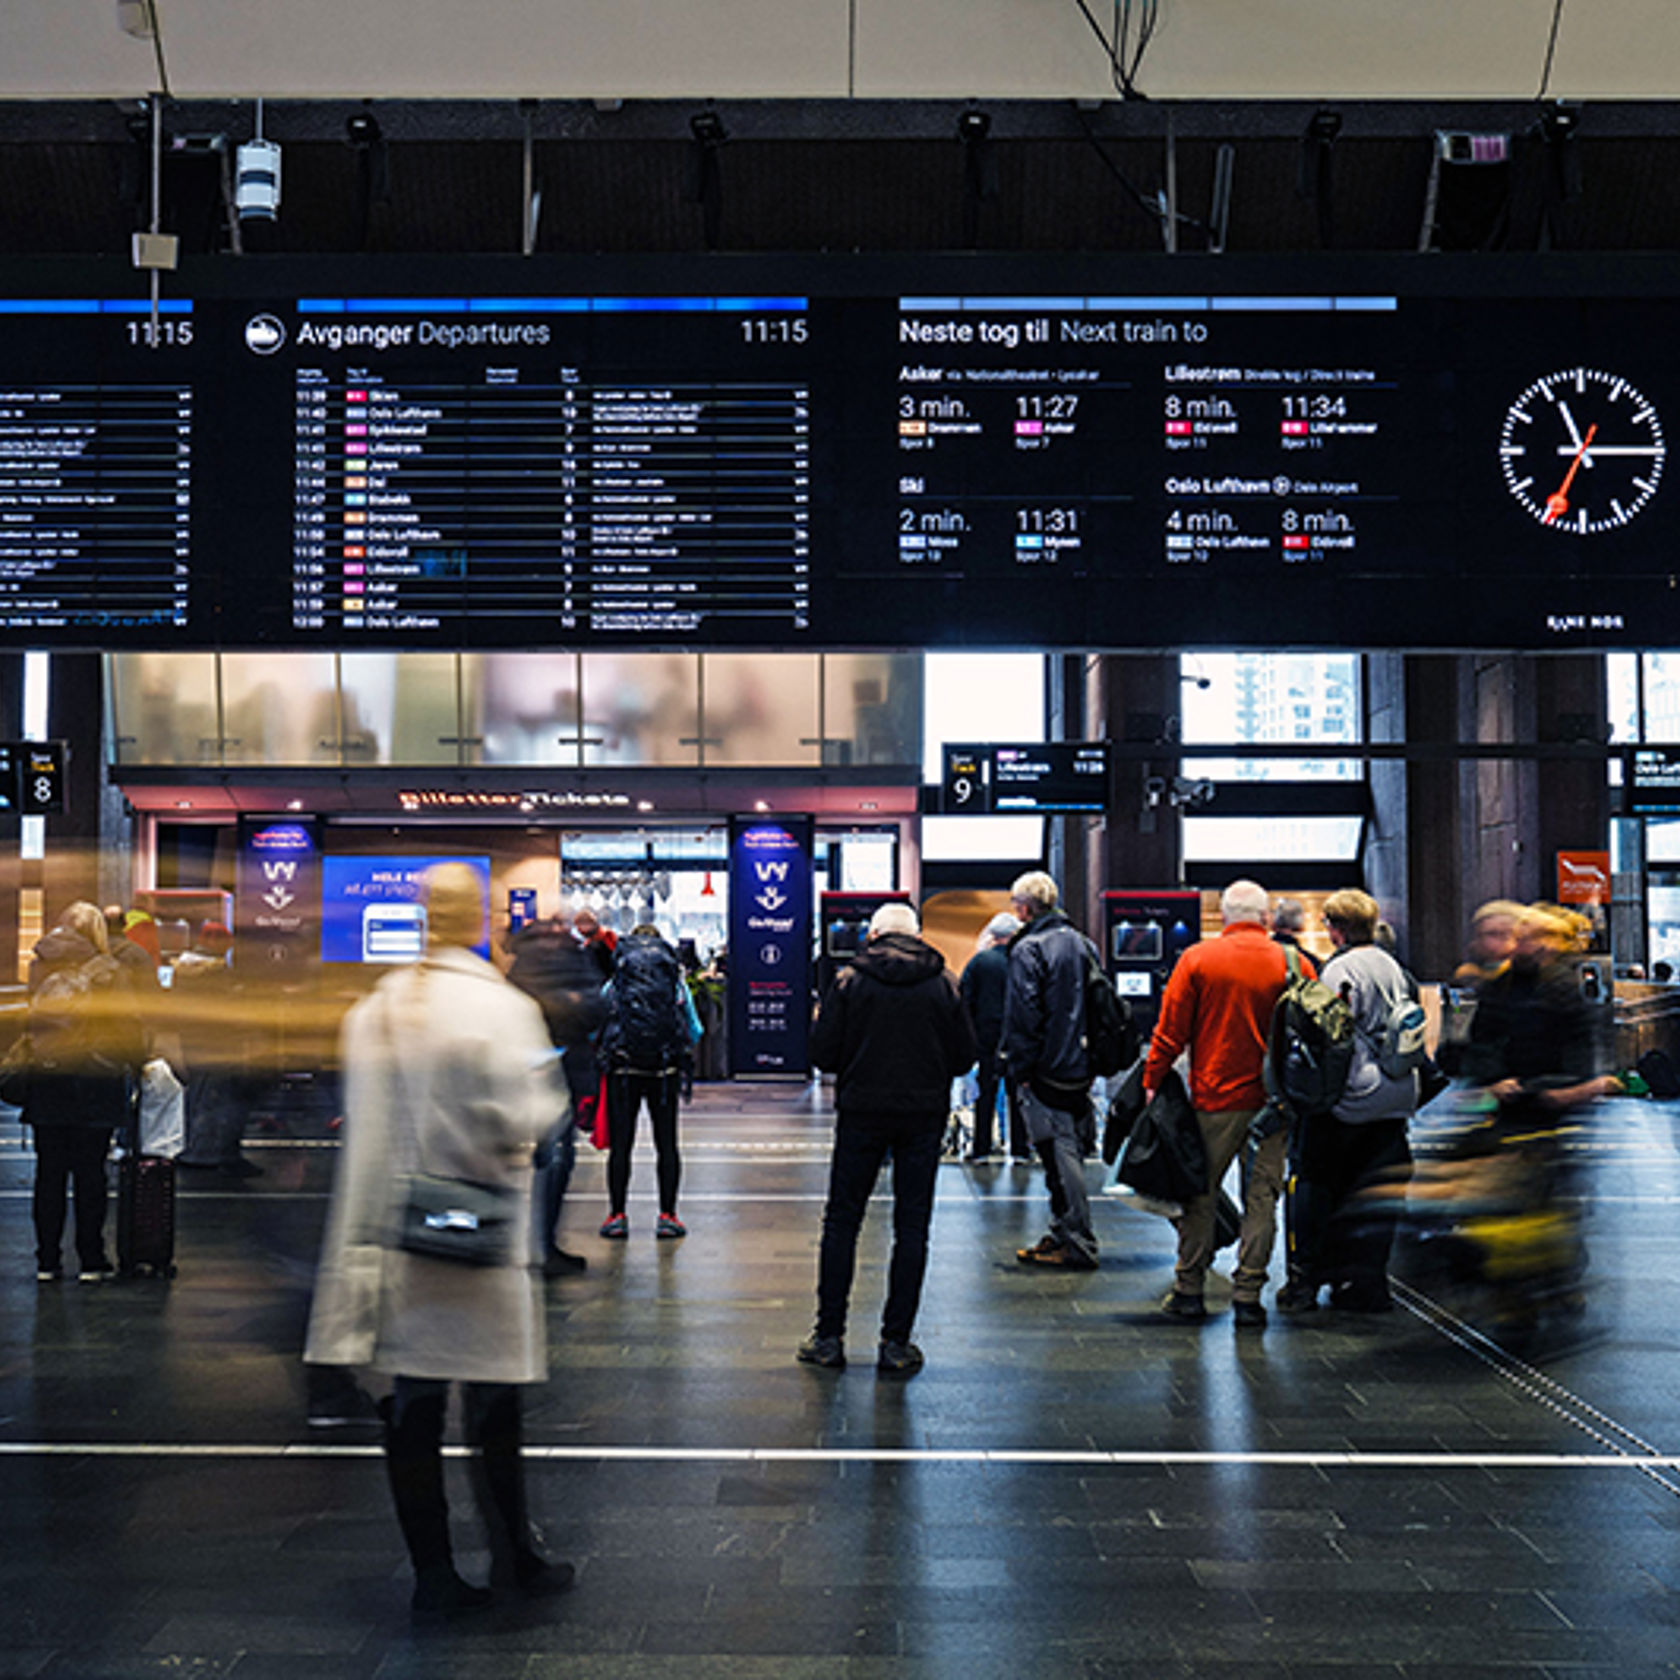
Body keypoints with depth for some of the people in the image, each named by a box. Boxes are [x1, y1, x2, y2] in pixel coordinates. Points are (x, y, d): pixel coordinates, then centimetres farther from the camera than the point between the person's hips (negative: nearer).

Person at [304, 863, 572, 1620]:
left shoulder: (373, 1008, 4)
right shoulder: (499, 1006, -13)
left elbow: (360, 1114, 11)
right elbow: (517, 1120, -18)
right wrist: (549, 1087, 0)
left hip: (393, 1230, 5)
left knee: (412, 1406, 10)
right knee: (493, 1404, 10)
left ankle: (433, 1573, 17)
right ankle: (512, 1555, 24)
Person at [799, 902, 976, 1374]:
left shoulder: (850, 981, -4)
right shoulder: (943, 984, 0)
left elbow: (823, 1054, -6)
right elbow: (965, 1056, 2)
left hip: (862, 1114, -1)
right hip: (924, 1116, 1)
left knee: (841, 1221, 10)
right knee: (912, 1228, 6)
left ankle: (829, 1337, 12)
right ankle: (896, 1344, 7)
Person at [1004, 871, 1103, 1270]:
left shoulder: (1029, 949, -12)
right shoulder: (1083, 944, 12)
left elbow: (1022, 1015, -16)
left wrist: (1020, 1069, -10)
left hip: (1047, 1069, -8)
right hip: (1081, 1067, 8)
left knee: (1061, 1155, -4)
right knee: (1068, 1153, 15)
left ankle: (1079, 1247, -1)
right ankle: (1063, 1234, 22)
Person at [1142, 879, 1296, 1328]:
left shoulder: (1197, 959, -3)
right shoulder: (1294, 964, 0)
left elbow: (1171, 1032, -3)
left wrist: (1151, 1083, 5)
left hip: (1216, 1096, -1)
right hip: (1274, 1100, 1)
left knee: (1200, 1194, 9)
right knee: (1262, 1197, 7)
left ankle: (1189, 1291, 13)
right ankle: (1247, 1296, 8)